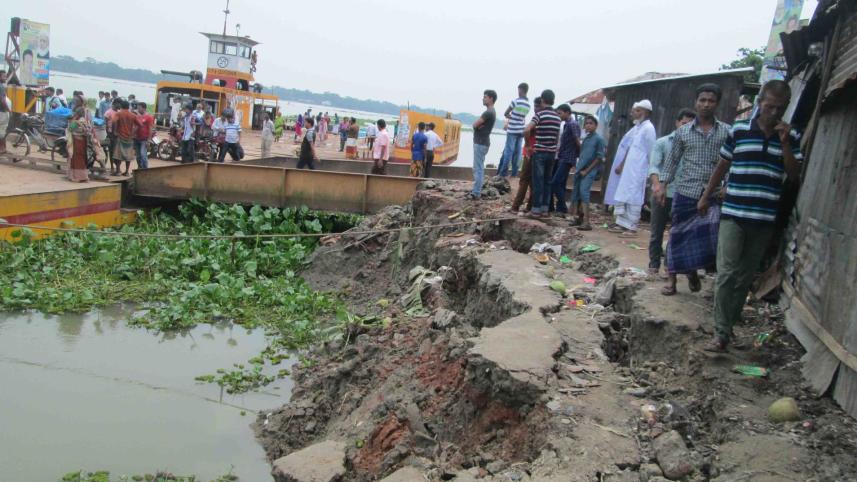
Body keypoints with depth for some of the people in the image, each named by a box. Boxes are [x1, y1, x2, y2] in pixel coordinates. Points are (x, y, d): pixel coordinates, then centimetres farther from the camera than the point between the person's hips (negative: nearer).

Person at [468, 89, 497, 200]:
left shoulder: (488, 112, -17)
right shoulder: (491, 112, 17)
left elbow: (475, 125, -17)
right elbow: (477, 125, 13)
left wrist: (478, 124, 2)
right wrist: (479, 125, -6)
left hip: (481, 143, -11)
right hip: (481, 142, 11)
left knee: (478, 169, -9)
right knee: (478, 168, 14)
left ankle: (476, 193, -8)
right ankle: (476, 190, 20)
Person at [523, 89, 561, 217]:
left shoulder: (540, 114, -10)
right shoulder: (558, 117, 8)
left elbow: (527, 130, -22)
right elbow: (557, 137, 15)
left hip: (539, 152, -5)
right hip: (552, 153, 5)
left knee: (538, 181, -3)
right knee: (547, 181, 11)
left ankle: (536, 210, -2)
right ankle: (544, 209, 13)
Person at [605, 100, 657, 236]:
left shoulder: (648, 128, -10)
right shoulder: (637, 127, 16)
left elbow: (652, 153, -12)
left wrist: (651, 173, -11)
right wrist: (621, 165, 13)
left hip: (637, 170, -9)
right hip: (627, 169, 9)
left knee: (633, 198, -7)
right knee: (622, 197, 11)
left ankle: (631, 228, -2)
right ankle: (621, 224, 17)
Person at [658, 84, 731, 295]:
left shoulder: (726, 131, 4)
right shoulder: (683, 131, 6)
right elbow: (672, 160, 9)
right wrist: (662, 184, 2)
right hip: (685, 192, 0)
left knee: (708, 235, -6)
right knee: (679, 236, 5)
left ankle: (692, 270, 20)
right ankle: (672, 279, 17)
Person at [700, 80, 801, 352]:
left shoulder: (791, 137, 5)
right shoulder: (739, 130, 2)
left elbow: (794, 176, 0)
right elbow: (722, 166, 11)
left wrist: (784, 143, -10)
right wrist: (706, 196, 15)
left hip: (765, 219, 2)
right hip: (733, 214, -2)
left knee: (745, 276, 9)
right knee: (726, 273, -9)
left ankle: (729, 324, 21)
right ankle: (721, 334, -7)